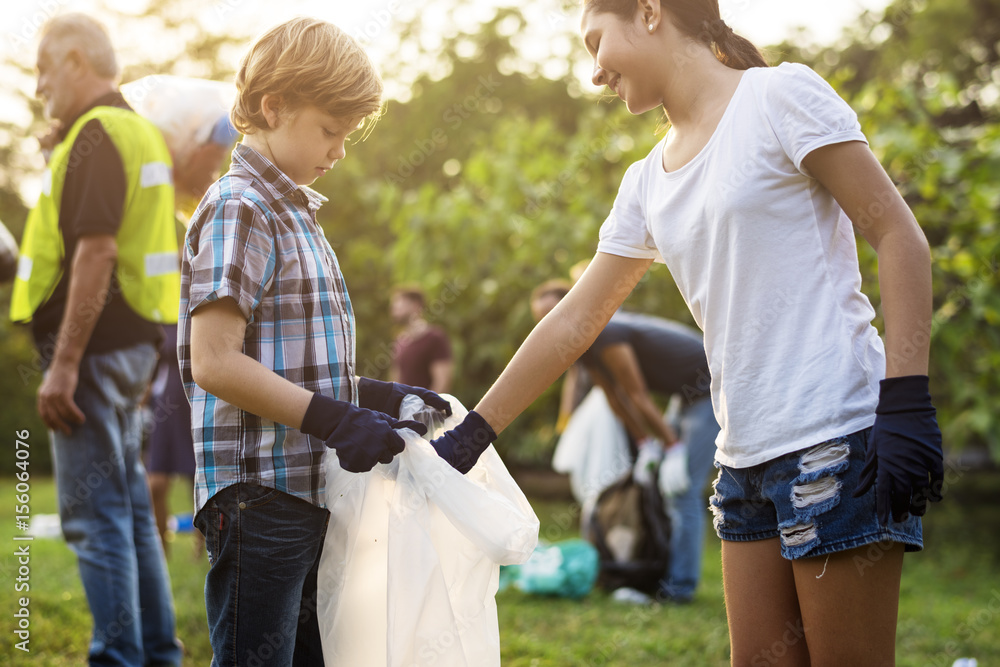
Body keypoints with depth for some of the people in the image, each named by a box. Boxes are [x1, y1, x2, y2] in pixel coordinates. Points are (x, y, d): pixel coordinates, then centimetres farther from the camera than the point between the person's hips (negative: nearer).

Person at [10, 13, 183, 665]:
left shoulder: (97, 134, -13)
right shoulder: (141, 130, 18)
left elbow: (96, 251, -22)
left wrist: (64, 363, -22)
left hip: (97, 343, -10)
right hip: (133, 342, 10)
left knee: (94, 515, -6)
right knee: (130, 508, 15)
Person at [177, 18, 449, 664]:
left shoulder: (294, 212, 19)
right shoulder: (239, 210, -11)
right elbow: (214, 362, -20)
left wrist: (377, 396, 8)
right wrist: (335, 420, -21)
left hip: (310, 493, 10)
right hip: (260, 496, -10)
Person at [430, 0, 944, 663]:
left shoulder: (778, 95, -3)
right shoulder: (648, 184, 17)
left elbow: (901, 239, -8)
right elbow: (573, 323, 21)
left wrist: (906, 403, -17)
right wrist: (468, 436, 20)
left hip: (833, 439, -7)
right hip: (747, 459, 7)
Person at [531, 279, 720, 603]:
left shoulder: (604, 335, -26)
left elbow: (638, 396, -20)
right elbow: (613, 395, 10)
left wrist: (673, 448, -14)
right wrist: (645, 445, 8)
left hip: (711, 389, -10)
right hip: (692, 392, 10)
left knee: (682, 488, -12)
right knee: (672, 486, 13)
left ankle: (679, 585, -9)